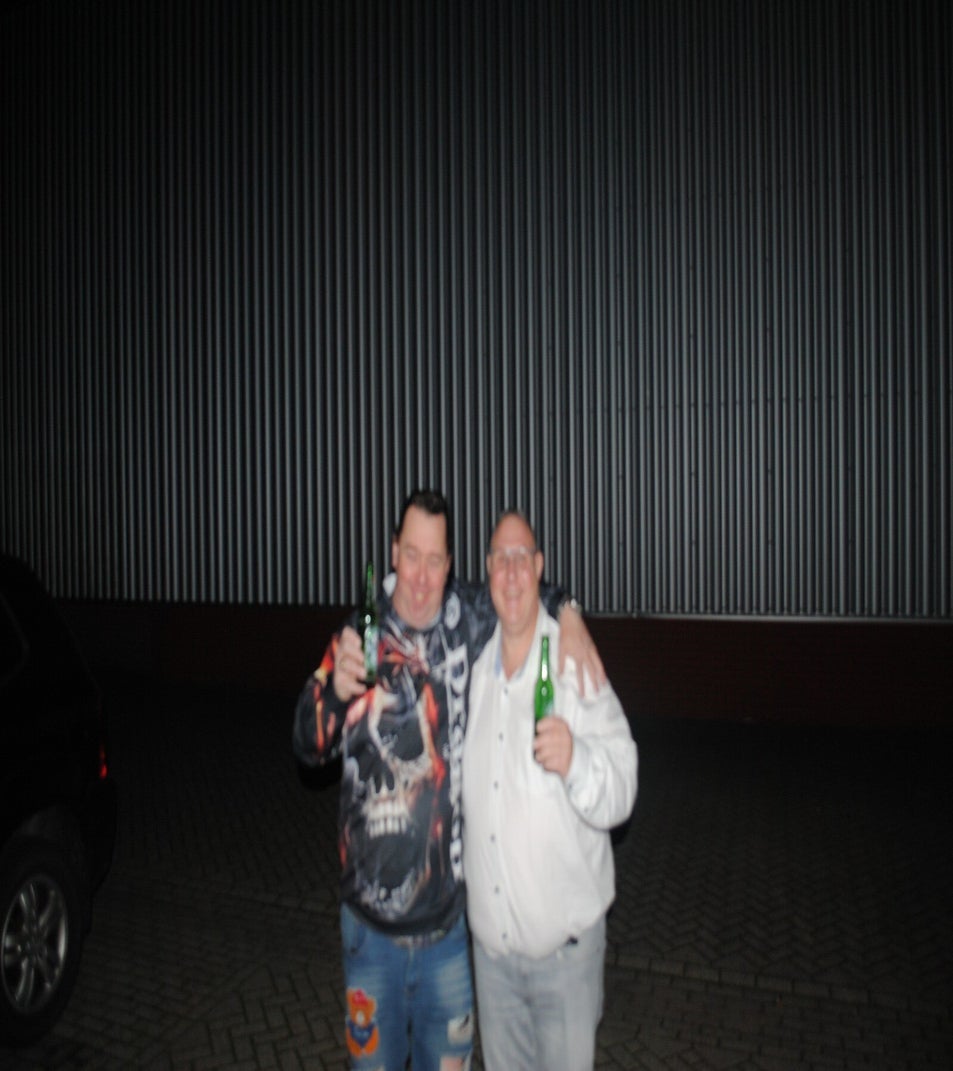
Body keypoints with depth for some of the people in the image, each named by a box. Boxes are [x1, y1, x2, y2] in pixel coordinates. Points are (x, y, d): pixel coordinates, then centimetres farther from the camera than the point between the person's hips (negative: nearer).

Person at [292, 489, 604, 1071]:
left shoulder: (468, 617, -7)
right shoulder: (360, 638, -13)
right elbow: (311, 745, -19)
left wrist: (567, 613, -10)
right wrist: (334, 688, -39)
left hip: (450, 918, 2)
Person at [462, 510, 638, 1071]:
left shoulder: (575, 665, -16)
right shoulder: (474, 666, 2)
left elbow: (622, 793, -22)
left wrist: (575, 760, -41)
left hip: (565, 940, -5)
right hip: (490, 939, 5)